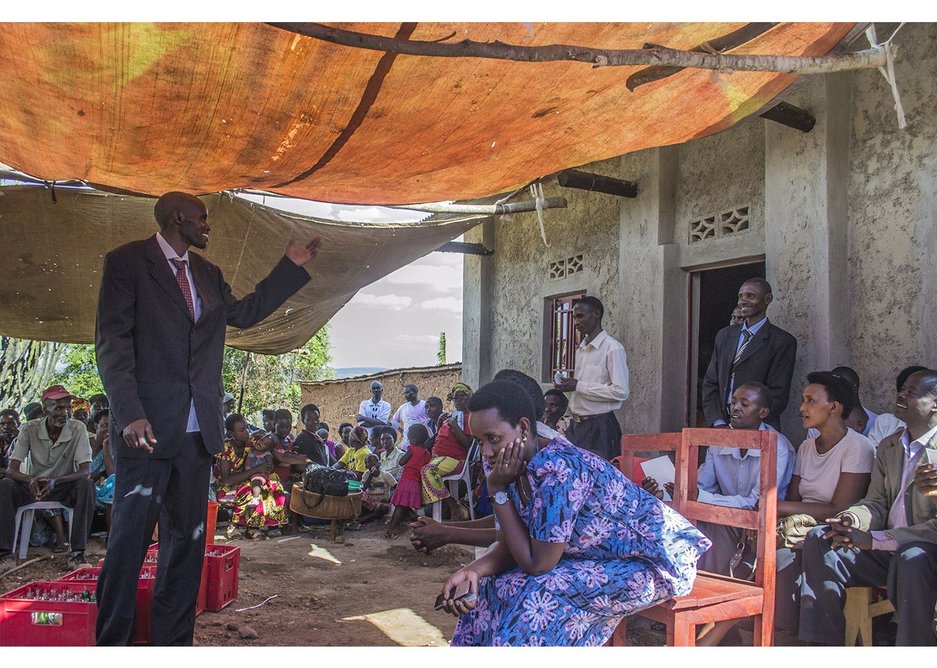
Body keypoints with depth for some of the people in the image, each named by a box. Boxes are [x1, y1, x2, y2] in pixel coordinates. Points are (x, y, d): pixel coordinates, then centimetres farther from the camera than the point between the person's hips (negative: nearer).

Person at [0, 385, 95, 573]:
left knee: (87, 486, -33)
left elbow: (85, 471, -19)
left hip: (65, 487, -1)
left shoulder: (78, 429, -13)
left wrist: (55, 481, -37)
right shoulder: (29, 429, -10)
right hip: (34, 486, 1)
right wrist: (30, 479, -36)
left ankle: (76, 553, -29)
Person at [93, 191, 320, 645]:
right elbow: (112, 342, -9)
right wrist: (129, 414, -20)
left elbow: (244, 313, 29)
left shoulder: (207, 274, 18)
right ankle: (111, 642, 12)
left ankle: (173, 641, 19)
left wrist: (291, 266, 24)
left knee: (187, 540, 9)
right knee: (129, 539, -2)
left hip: (197, 431, 6)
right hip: (148, 427, -6)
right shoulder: (127, 262, -1)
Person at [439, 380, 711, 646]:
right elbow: (510, 546, -3)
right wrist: (474, 570, -22)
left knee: (541, 600, -24)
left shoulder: (557, 470, -32)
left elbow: (536, 564, -27)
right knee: (501, 586, -1)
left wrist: (497, 490, -25)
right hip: (602, 556, 8)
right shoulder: (515, 466, -7)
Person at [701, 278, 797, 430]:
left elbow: (778, 395, -7)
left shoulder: (783, 342, -2)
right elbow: (710, 383, 11)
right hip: (722, 426, 4)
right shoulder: (724, 335, 14)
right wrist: (718, 422, -2)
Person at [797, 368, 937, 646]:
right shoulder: (888, 446, 14)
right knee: (818, 540, -14)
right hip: (885, 550, 7)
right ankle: (824, 641, -15)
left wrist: (874, 539, -25)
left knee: (913, 558, -38)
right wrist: (852, 518, -13)